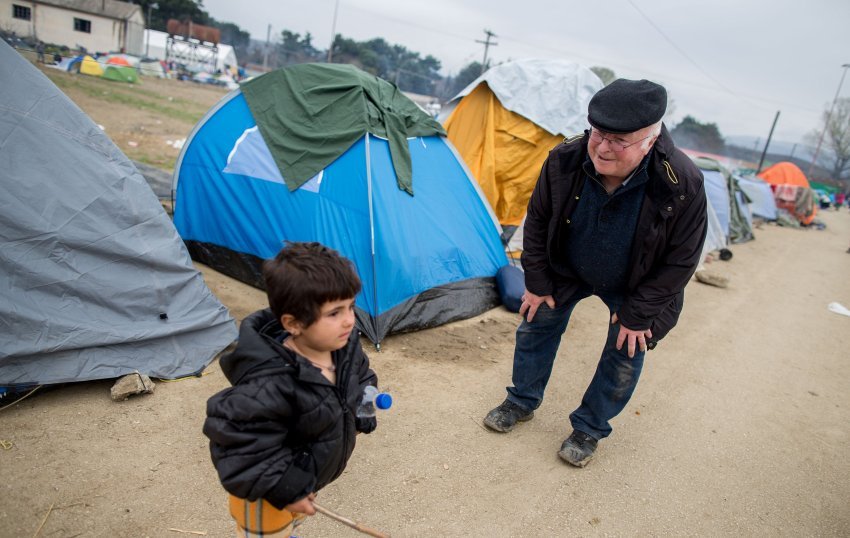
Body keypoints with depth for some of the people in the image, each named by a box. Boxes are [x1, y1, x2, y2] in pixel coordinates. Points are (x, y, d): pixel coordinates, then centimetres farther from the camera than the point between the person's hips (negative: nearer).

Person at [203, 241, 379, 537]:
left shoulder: (345, 344, -18)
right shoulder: (270, 385, -43)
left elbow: (360, 376, 4)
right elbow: (239, 447, -35)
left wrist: (363, 409, -12)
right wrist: (285, 491, -27)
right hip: (269, 492, -6)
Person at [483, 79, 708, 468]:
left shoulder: (682, 185, -35)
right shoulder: (564, 161, -29)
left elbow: (680, 261, -22)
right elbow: (538, 221, -11)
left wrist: (638, 314, -17)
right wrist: (537, 283, -7)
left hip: (633, 286, -2)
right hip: (569, 270, 2)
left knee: (625, 354, 6)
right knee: (536, 325, 9)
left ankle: (589, 429, 29)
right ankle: (522, 402, 33)